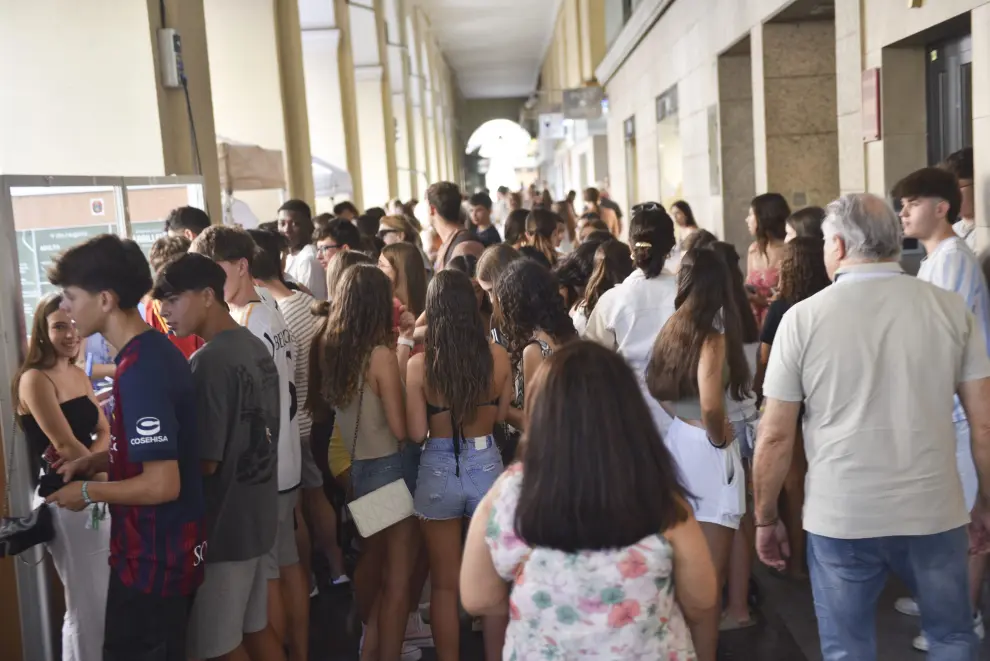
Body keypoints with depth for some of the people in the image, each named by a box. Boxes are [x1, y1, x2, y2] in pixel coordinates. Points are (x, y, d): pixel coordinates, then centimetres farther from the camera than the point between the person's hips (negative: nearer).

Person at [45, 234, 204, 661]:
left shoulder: (139, 370, -25)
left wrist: (88, 491, -13)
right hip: (170, 550, 9)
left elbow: (162, 483, -27)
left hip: (154, 559, -9)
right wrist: (94, 462, 7)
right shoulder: (156, 351, 5)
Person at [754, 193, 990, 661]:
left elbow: (775, 435, -6)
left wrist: (765, 519, 6)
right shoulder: (950, 308, -3)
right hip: (934, 513, 2)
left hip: (840, 518, -1)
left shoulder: (803, 318, -8)